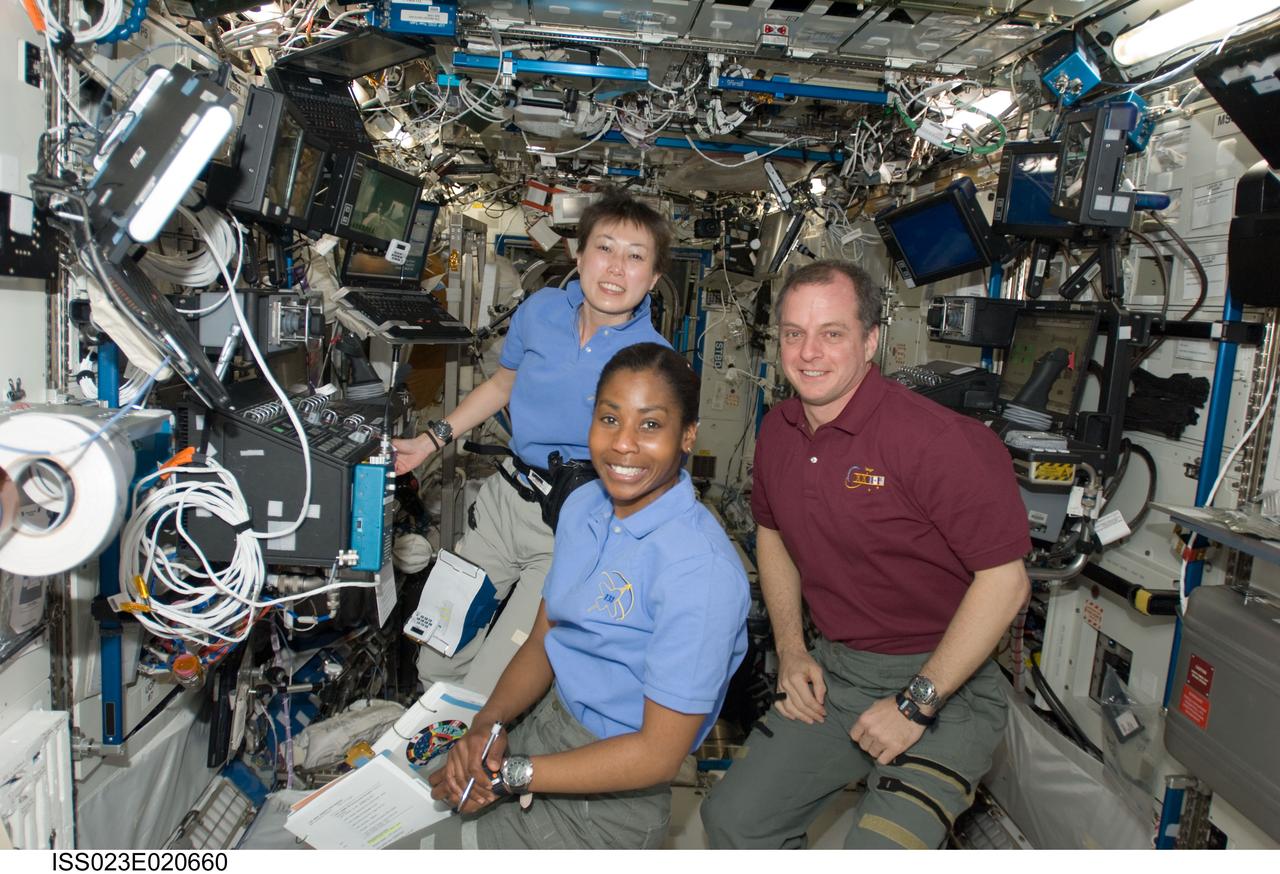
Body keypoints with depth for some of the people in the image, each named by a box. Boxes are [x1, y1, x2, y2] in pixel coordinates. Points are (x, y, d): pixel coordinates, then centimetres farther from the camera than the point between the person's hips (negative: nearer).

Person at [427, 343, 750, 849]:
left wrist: (510, 774, -21)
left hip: (610, 794, -7)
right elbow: (542, 641, 5)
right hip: (549, 719, 7)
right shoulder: (584, 505, -1)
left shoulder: (701, 570, -28)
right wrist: (487, 723, -13)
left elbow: (659, 755, -23)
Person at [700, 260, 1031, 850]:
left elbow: (1005, 580, -21)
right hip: (831, 671, 6)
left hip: (944, 681, -6)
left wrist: (916, 703, -18)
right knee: (732, 820, 5)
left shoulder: (936, 438, -23)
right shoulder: (777, 431, 1)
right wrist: (790, 649, 7)